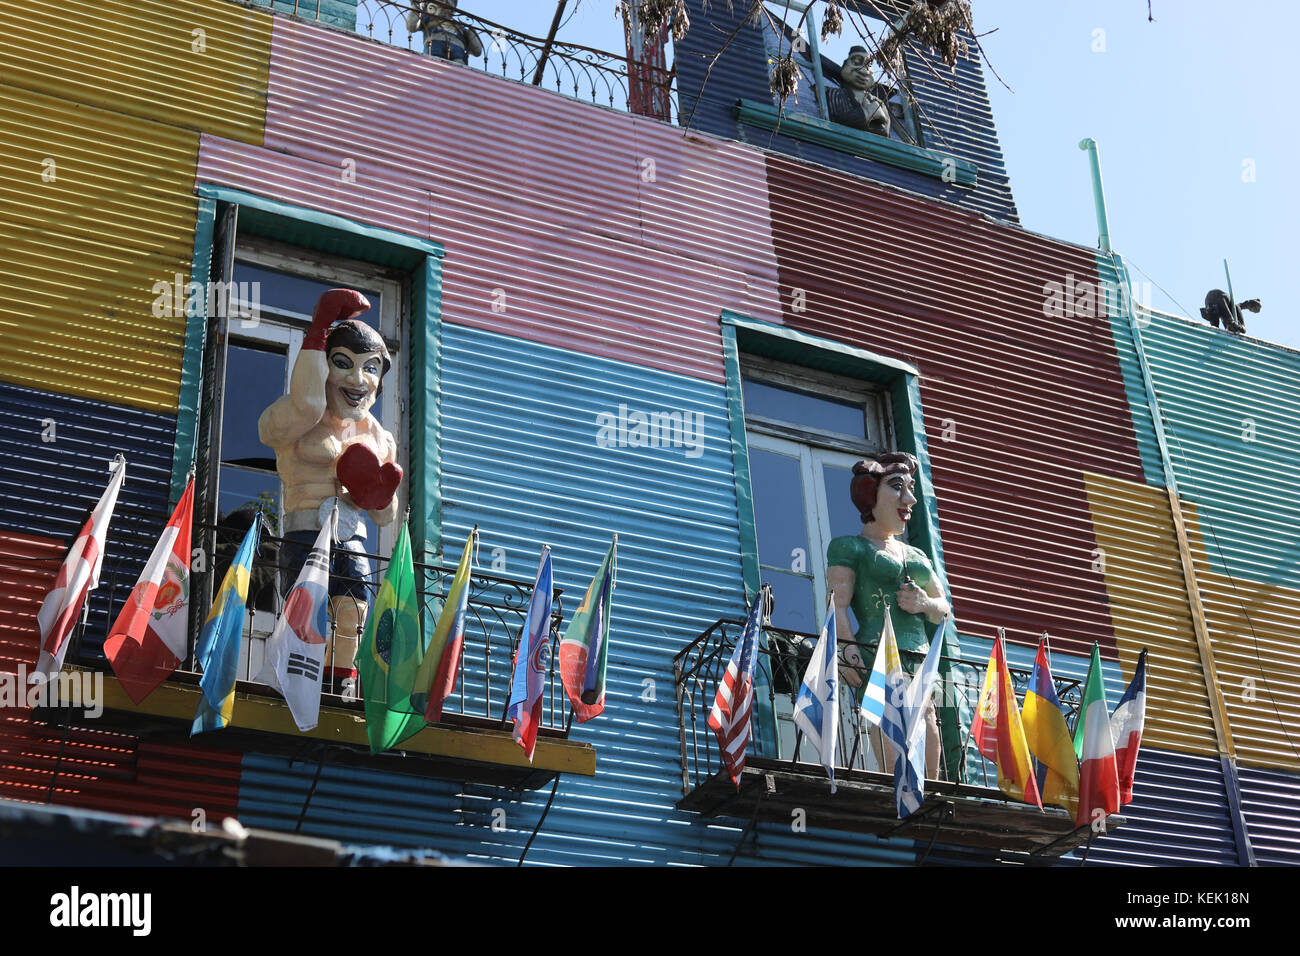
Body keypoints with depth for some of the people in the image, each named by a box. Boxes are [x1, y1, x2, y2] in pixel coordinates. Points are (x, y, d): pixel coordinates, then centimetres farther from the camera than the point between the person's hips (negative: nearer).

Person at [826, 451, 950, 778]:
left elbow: (943, 611, 30)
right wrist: (851, 656, -21)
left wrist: (924, 603, 6)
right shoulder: (849, 546, 7)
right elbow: (838, 608, -5)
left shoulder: (915, 555, 27)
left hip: (921, 665, 7)